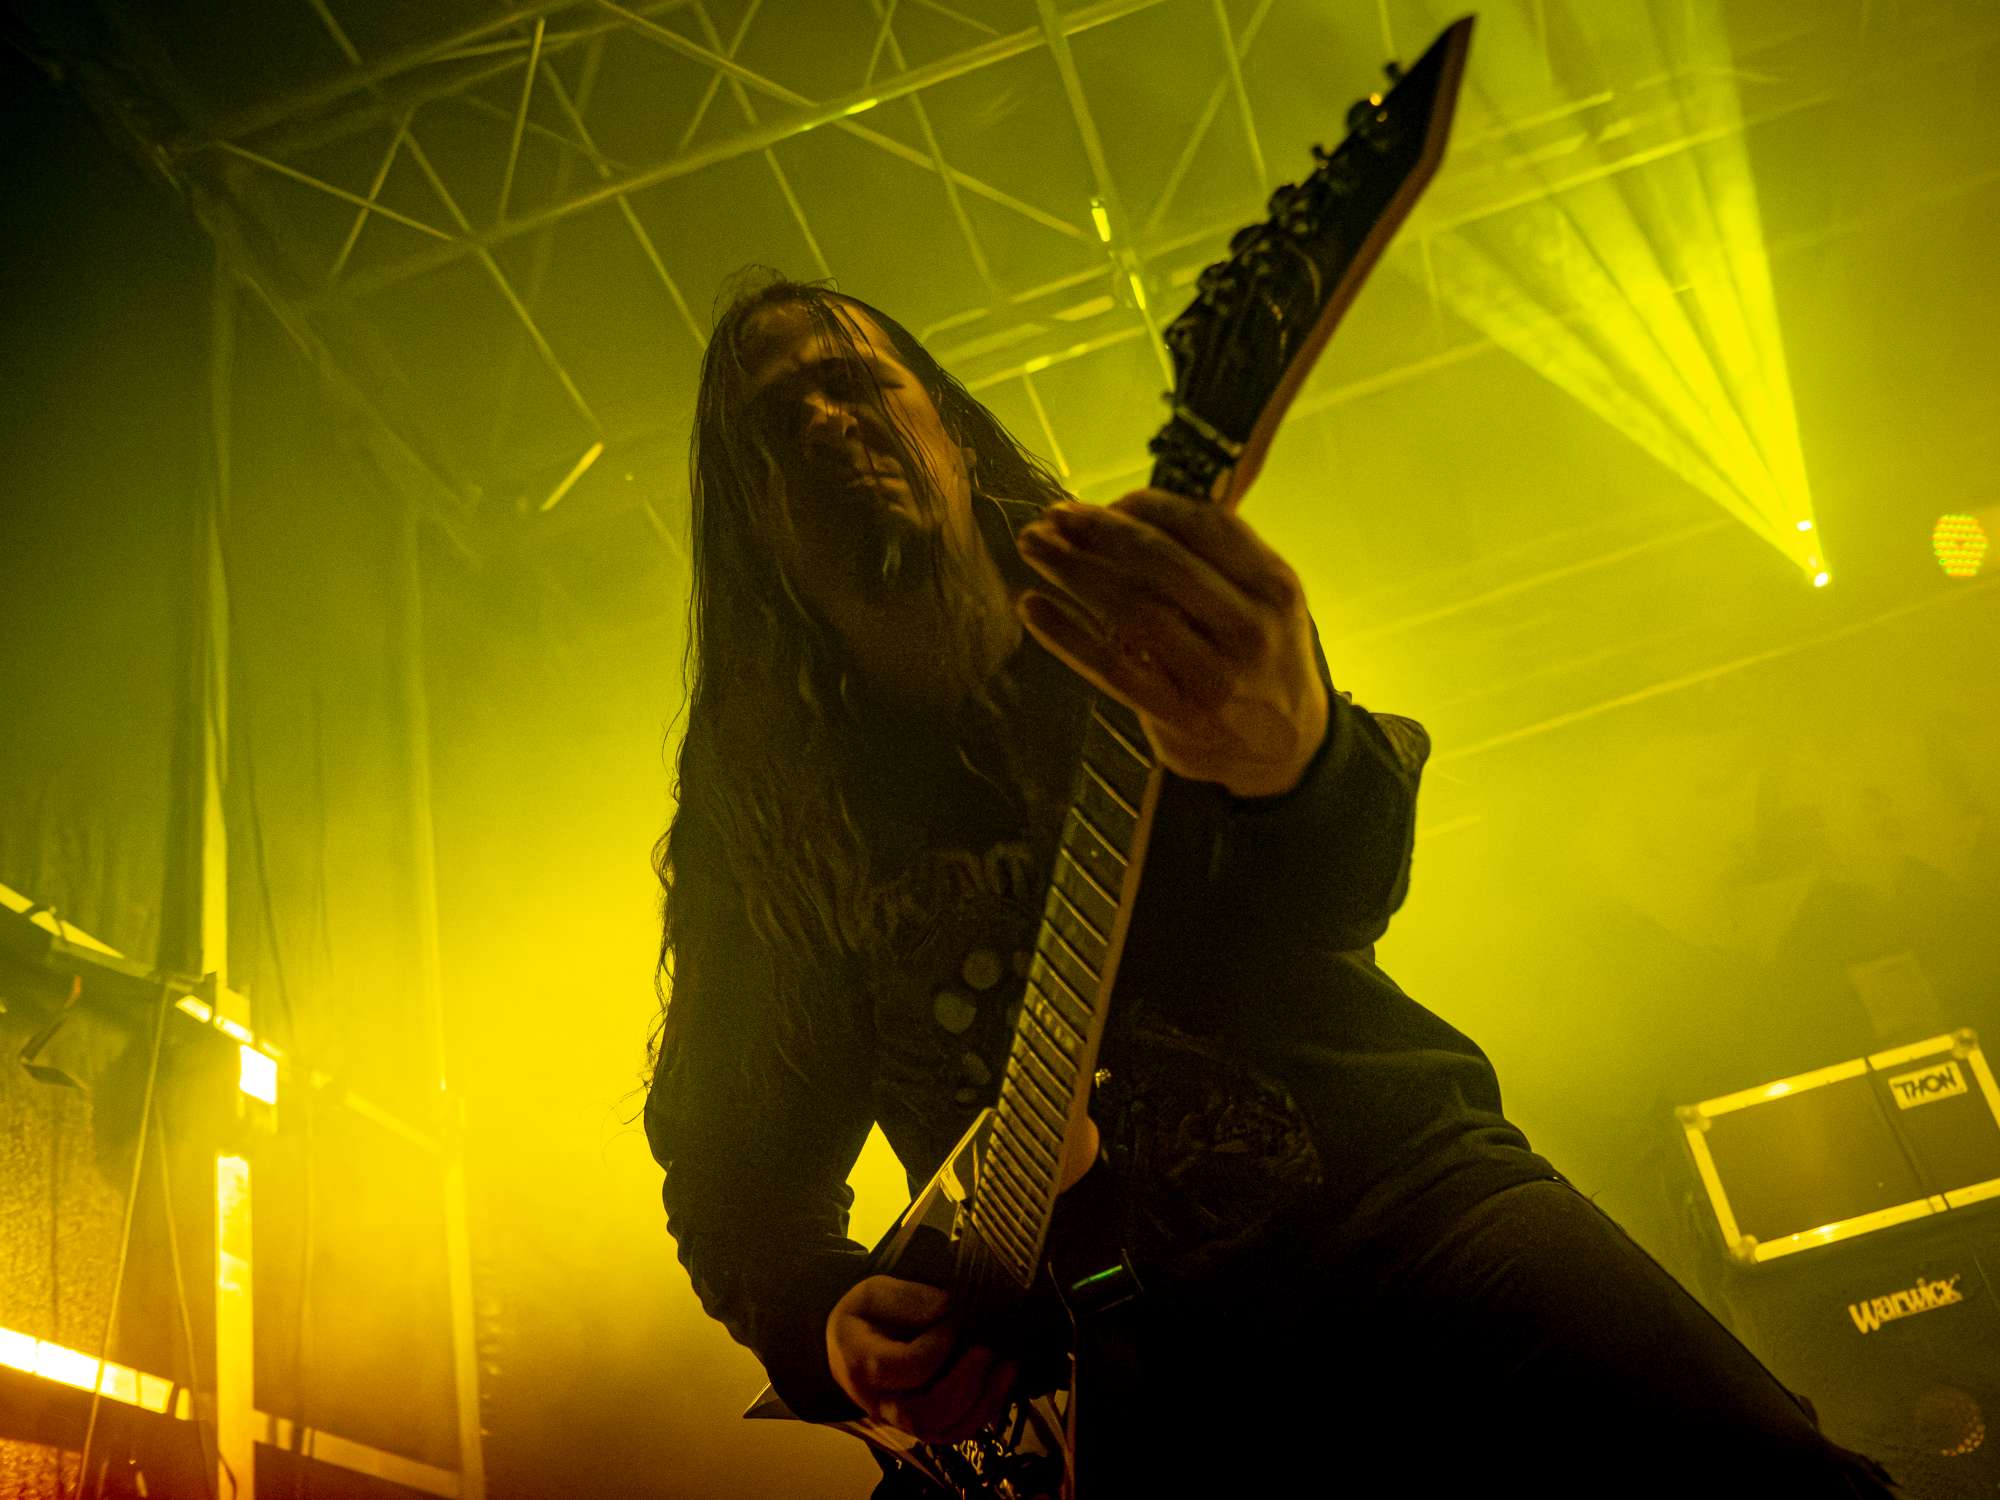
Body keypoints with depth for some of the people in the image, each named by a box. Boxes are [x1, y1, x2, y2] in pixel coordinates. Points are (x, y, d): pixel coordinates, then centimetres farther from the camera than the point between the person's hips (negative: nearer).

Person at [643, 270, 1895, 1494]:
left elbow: (1344, 876, -11)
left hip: (1394, 1186, 0)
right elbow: (735, 1159, 13)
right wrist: (827, 1321, -9)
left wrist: (1291, 750, -35)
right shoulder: (755, 827, 10)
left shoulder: (1144, 632, 8)